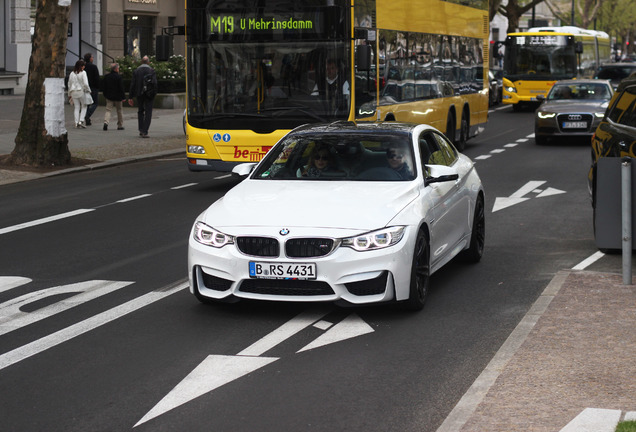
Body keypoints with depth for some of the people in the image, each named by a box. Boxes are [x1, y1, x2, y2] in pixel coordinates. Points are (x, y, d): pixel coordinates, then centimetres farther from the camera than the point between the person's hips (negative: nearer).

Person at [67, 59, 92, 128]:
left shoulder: (72, 74, 7)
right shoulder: (83, 73, -8)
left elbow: (69, 84, 13)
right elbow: (85, 84, -16)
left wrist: (69, 94, 22)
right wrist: (88, 91, -1)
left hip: (73, 92, 4)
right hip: (81, 91, -4)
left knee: (77, 107, 9)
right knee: (84, 106, 9)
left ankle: (76, 123, 3)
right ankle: (81, 121, -6)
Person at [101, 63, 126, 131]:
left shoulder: (106, 76, 4)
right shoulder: (118, 77, -12)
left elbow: (104, 87, 9)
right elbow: (121, 88, -12)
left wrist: (105, 95, 19)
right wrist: (123, 97, -8)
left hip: (109, 97, 3)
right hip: (117, 97, -3)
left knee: (108, 110, 2)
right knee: (119, 111, 10)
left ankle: (106, 122, -22)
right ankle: (120, 126, 15)